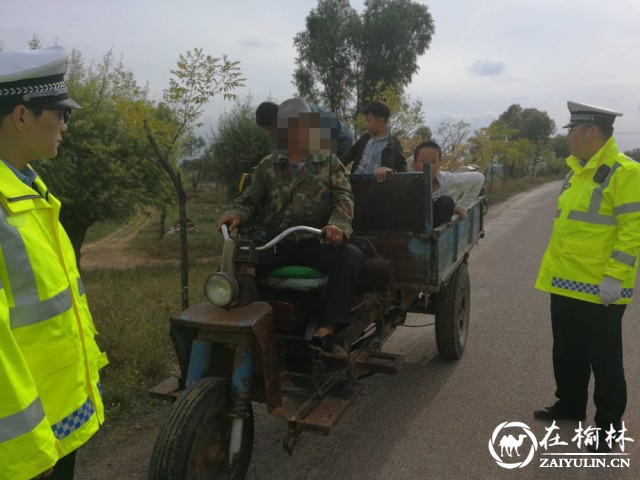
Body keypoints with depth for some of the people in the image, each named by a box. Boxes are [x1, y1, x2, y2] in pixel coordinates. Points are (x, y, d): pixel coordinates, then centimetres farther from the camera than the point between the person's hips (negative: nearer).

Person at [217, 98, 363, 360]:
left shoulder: (329, 162, 10)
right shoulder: (267, 166, 15)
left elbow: (344, 196, -1)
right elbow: (250, 199, 16)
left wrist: (337, 224, -23)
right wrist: (237, 214, -9)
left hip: (318, 243, -1)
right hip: (276, 245, 2)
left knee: (351, 256, -32)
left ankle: (325, 331, -30)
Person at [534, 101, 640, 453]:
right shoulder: (577, 171, 13)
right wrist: (554, 267, 19)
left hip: (597, 288, -8)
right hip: (565, 282, 8)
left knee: (603, 361, 6)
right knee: (567, 353, 20)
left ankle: (608, 425, 22)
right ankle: (569, 405, 37)